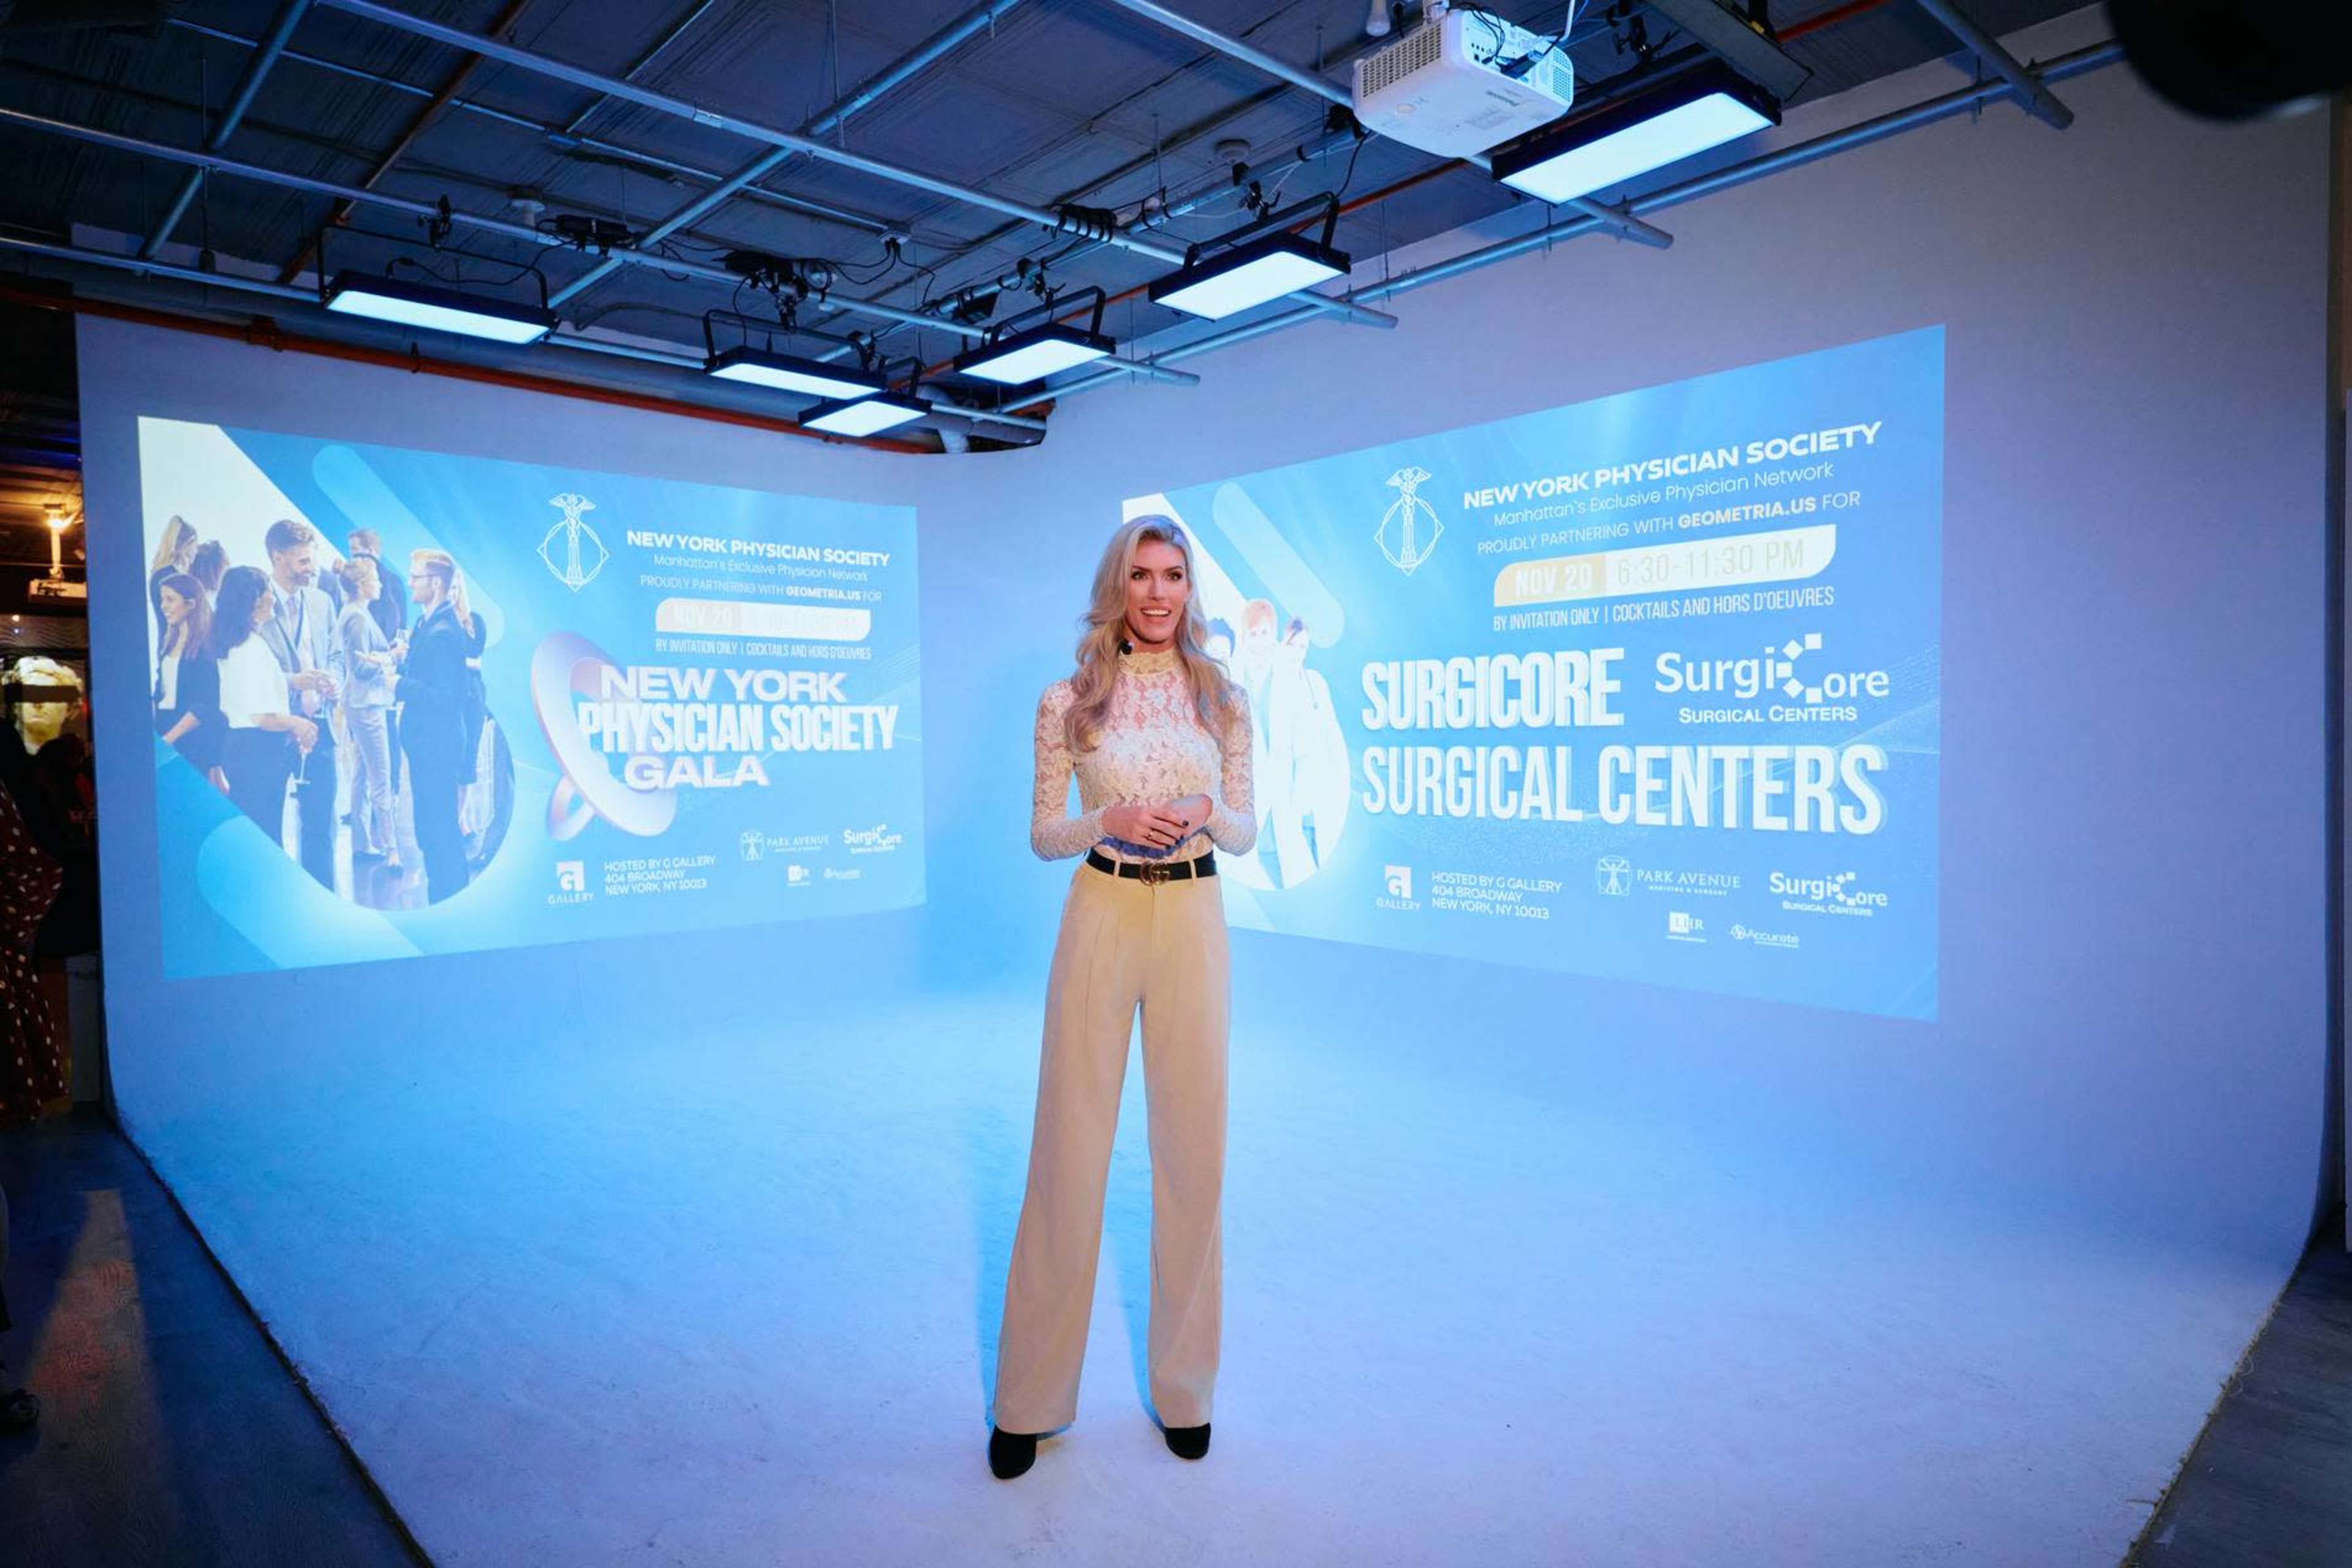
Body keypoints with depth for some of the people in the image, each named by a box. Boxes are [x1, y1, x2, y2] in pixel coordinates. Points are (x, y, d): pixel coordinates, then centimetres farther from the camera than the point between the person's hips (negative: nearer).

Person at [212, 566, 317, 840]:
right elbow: (263, 717, -22)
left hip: (237, 743, 9)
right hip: (260, 750, -9)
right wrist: (296, 723, -4)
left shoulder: (232, 646, 12)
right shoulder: (254, 648, -17)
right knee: (267, 834, -4)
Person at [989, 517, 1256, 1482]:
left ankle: (1184, 1386, 28)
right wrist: (1111, 819, -15)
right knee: (1070, 1148, 4)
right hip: (1100, 919, -1)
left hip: (1193, 922, 2)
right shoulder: (1070, 701, 1)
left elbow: (1246, 834, 8)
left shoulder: (1223, 699, 6)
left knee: (1191, 1149, 8)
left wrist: (1203, 809, -14)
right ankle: (1031, 1398, 22)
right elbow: (1043, 835, 4)